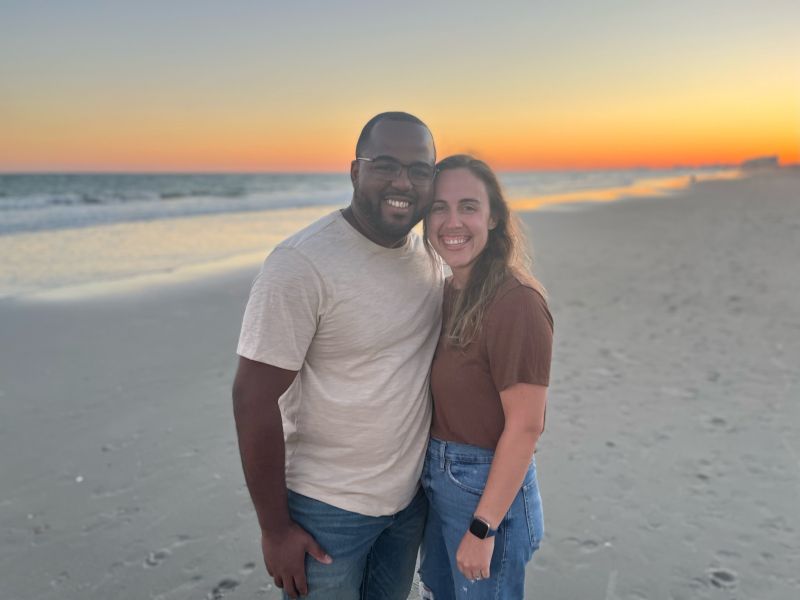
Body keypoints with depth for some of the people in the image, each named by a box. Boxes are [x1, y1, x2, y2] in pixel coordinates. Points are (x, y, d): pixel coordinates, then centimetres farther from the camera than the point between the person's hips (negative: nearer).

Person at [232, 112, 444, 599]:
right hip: (328, 508, -6)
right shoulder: (301, 265, -22)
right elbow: (255, 399, -20)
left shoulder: (430, 253, -1)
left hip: (411, 495, 6)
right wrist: (274, 529, -14)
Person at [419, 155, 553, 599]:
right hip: (437, 479, 8)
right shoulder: (451, 291, 2)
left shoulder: (517, 303, -23)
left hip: (490, 487, -8)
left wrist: (483, 528, -19)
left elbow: (525, 427, -22)